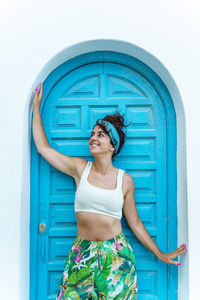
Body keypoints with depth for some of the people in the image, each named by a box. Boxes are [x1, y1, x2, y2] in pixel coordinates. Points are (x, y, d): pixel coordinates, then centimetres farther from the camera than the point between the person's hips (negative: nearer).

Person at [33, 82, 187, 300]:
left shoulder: (125, 180, -1)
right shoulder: (80, 168, 1)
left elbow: (134, 223, 6)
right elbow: (43, 147, 6)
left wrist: (159, 254, 7)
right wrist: (36, 107, 9)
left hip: (116, 256, -1)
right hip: (82, 254, 1)